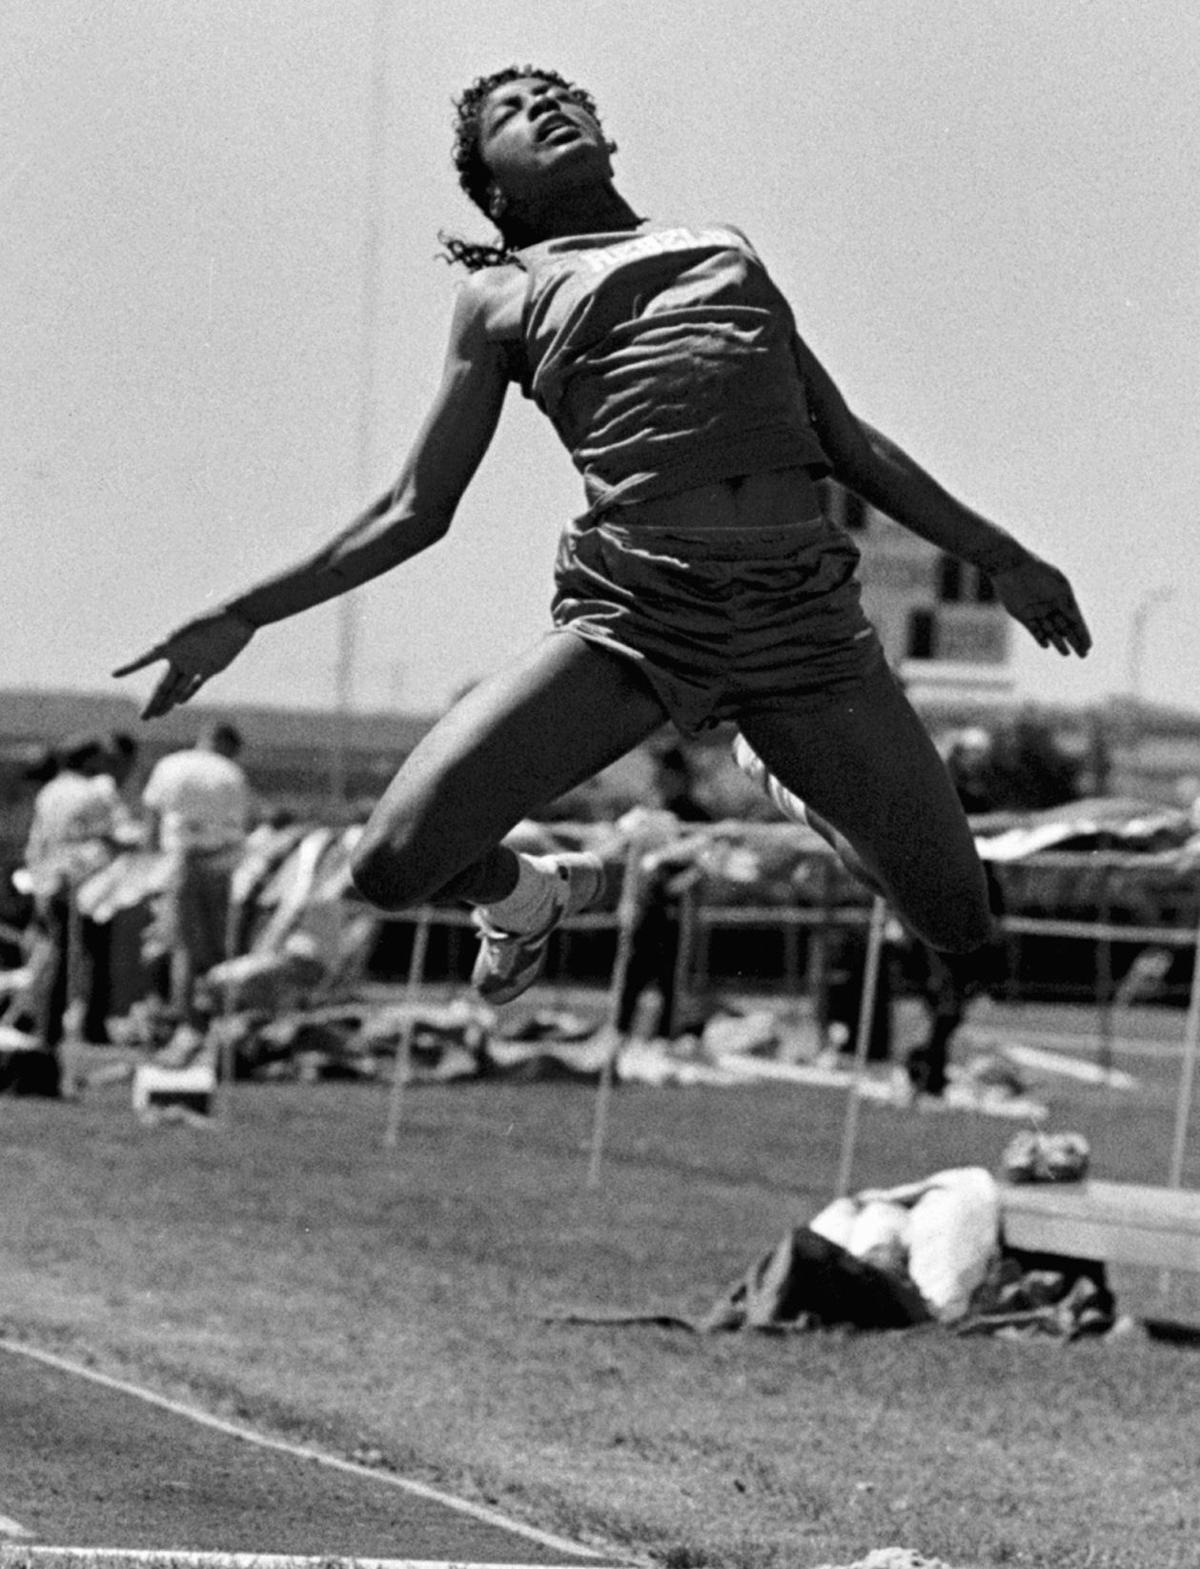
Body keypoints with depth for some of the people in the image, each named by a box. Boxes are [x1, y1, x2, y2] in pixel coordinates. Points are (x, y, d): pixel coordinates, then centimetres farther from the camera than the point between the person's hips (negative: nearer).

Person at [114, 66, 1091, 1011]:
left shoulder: (727, 250, 25)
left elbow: (847, 444, 29)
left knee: (961, 925, -3)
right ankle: (531, 894, 21)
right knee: (397, 864, -16)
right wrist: (243, 618, 11)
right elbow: (416, 511, 18)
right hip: (635, 607, -2)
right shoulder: (506, 295, 17)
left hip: (807, 612, 2)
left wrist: (999, 556, 29)